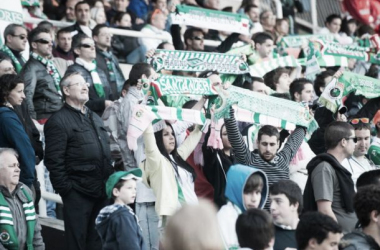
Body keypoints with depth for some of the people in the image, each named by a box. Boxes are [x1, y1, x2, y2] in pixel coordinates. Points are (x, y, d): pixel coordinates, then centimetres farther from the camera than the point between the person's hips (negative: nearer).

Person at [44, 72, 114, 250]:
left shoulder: (95, 118, 19)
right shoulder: (58, 121, -7)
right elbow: (54, 160, -13)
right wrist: (65, 188, -16)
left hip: (102, 191, 7)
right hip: (78, 192, -7)